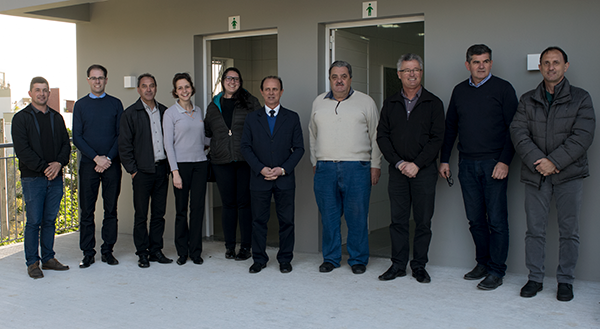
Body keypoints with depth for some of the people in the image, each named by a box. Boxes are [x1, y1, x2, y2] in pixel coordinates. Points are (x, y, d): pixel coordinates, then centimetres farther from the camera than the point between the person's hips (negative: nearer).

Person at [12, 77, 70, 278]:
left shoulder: (56, 117, 14)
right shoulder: (21, 118, 0)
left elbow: (66, 144, 11)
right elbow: (22, 149, -8)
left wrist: (59, 163, -8)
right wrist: (44, 167, -14)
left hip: (55, 177, 4)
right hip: (32, 178, -4)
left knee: (50, 220, 9)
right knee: (34, 221, -2)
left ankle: (48, 258, 18)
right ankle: (32, 263, 7)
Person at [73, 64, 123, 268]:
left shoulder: (115, 104, 8)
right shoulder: (80, 105, 7)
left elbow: (121, 135, 4)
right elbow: (77, 137, 2)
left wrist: (108, 158, -8)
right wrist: (96, 158, -9)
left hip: (112, 164, 0)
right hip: (89, 164, 0)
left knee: (111, 209, 4)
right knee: (87, 210, 1)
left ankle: (107, 250, 12)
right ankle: (88, 253, 9)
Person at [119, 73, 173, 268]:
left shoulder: (164, 111, 11)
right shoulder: (130, 113, 0)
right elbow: (124, 145, -2)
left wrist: (169, 167, 7)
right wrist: (132, 170, -6)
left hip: (161, 169, 4)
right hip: (142, 171, -4)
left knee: (159, 213, 8)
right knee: (141, 215, 2)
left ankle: (155, 250, 18)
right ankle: (142, 254, 11)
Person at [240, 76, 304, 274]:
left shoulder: (292, 118, 6)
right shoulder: (252, 118, 8)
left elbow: (298, 148, 4)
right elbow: (245, 147, 4)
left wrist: (283, 169, -9)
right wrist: (261, 168, -9)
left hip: (285, 179, 0)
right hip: (259, 178, 1)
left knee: (286, 220, 3)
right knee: (259, 220, 5)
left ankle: (285, 259, 16)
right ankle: (259, 259, 17)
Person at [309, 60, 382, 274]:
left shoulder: (365, 102, 6)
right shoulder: (318, 102, 14)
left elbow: (375, 136, 6)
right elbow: (312, 135, 19)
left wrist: (375, 165, 1)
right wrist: (315, 162, 14)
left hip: (356, 168, -2)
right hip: (325, 168, 3)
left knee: (357, 216, 0)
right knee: (328, 216, 6)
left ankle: (358, 259, 13)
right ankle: (330, 258, 18)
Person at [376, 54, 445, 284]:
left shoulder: (433, 103, 3)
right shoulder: (390, 104, 10)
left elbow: (437, 138, -3)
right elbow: (382, 136, 6)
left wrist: (417, 164, -12)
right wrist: (398, 162, -6)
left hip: (424, 170, -2)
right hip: (397, 170, 2)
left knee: (423, 221, 3)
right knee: (398, 219, 5)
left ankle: (419, 265, 14)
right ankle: (398, 265, 14)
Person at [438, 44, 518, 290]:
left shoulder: (503, 88, 0)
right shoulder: (459, 91, 13)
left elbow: (513, 128, -4)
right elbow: (450, 127, 17)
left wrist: (505, 161, -13)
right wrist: (444, 159, 11)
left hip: (494, 164, -4)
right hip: (467, 164, 4)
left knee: (496, 220, -2)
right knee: (475, 219, 9)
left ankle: (496, 270, 6)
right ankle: (482, 263, 22)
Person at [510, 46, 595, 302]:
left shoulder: (580, 98, 4)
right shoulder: (527, 100, 10)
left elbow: (582, 136, -6)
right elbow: (518, 133, -1)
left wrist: (554, 161, -15)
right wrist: (537, 161, -15)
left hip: (569, 174, -1)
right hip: (535, 173, 2)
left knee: (569, 230, 4)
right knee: (535, 228, 5)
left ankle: (565, 280, 16)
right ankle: (535, 278, 17)